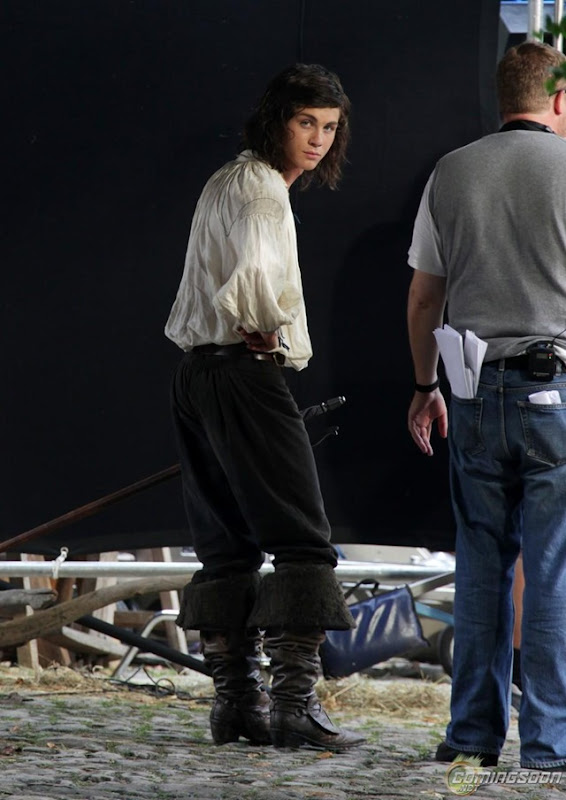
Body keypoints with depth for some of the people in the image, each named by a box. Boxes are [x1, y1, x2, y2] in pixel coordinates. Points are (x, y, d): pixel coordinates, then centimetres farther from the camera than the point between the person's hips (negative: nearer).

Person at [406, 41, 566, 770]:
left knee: (481, 565, 10)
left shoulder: (450, 173, 8)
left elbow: (423, 297, 12)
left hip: (477, 390, 4)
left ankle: (474, 731, 10)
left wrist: (425, 387, 23)